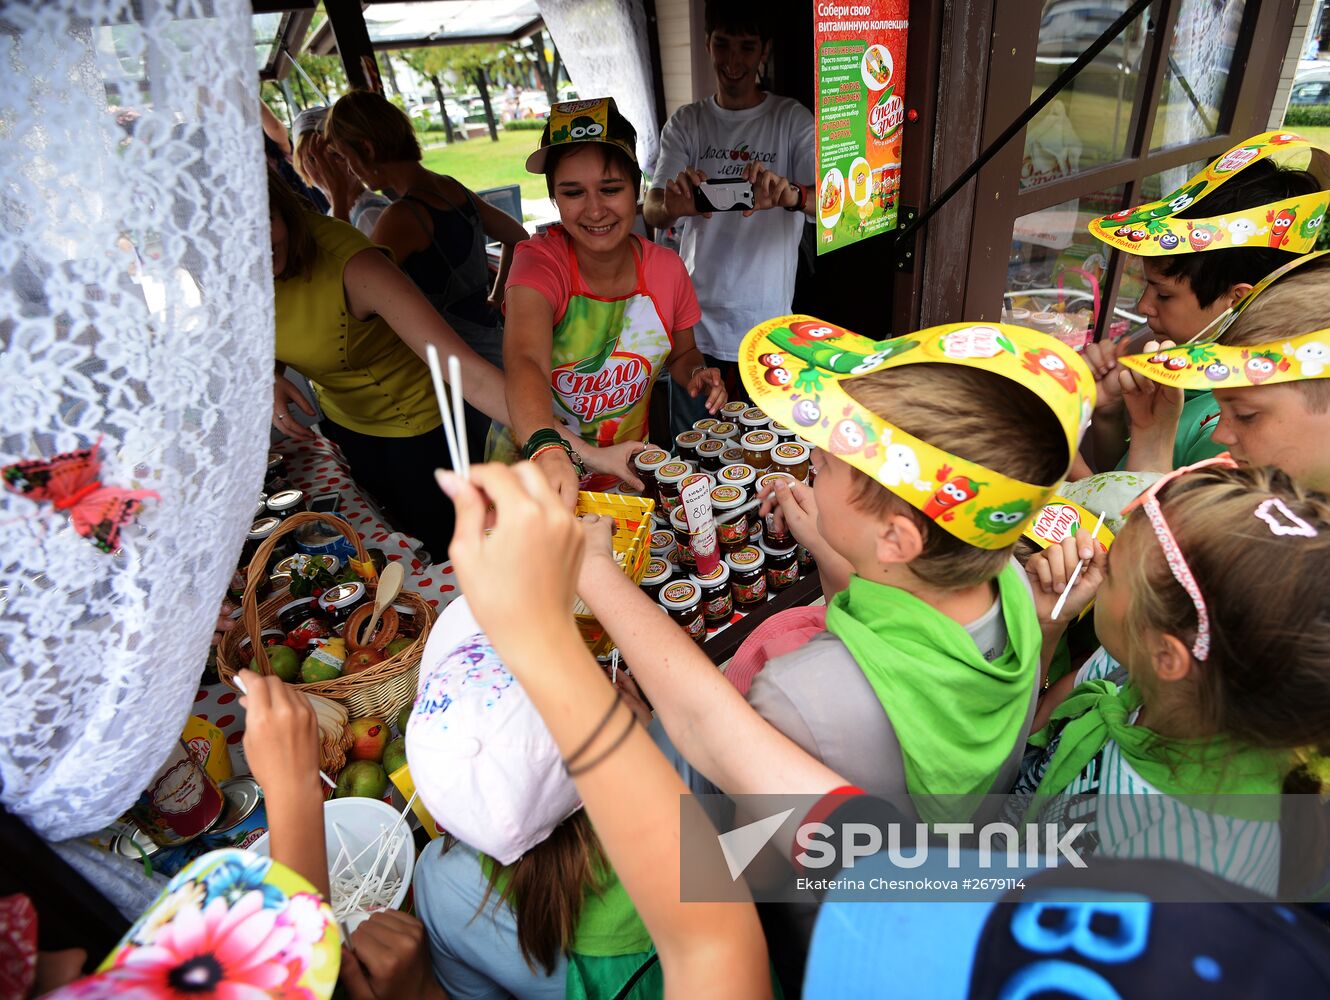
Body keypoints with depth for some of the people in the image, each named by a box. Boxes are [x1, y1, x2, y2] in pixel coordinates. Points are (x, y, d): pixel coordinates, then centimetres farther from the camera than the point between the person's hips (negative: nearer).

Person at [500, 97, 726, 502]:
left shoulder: (666, 269, -6)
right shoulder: (539, 261, -17)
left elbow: (682, 353, 13)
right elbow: (526, 364, -36)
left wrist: (696, 374, -11)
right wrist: (548, 449, -55)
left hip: (626, 468, 3)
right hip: (533, 464, -2)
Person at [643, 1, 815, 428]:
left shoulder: (793, 119, 1)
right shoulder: (685, 123, 7)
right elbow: (651, 213, -3)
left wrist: (791, 195, -35)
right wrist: (673, 206, -29)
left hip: (767, 328, -1)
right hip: (695, 321, 2)